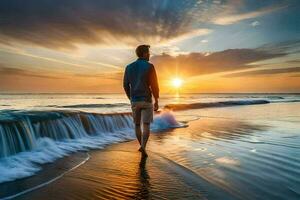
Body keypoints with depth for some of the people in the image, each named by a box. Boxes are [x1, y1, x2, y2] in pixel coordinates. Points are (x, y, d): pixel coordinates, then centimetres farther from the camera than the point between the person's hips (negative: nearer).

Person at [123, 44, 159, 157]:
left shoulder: (129, 67, 5)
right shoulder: (149, 66, -8)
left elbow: (125, 85, 7)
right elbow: (154, 85, -11)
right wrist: (156, 101, -3)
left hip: (134, 101, 4)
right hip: (146, 100, -4)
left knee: (137, 124, 17)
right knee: (146, 126, 2)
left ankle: (142, 145, 27)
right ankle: (143, 147, -14)